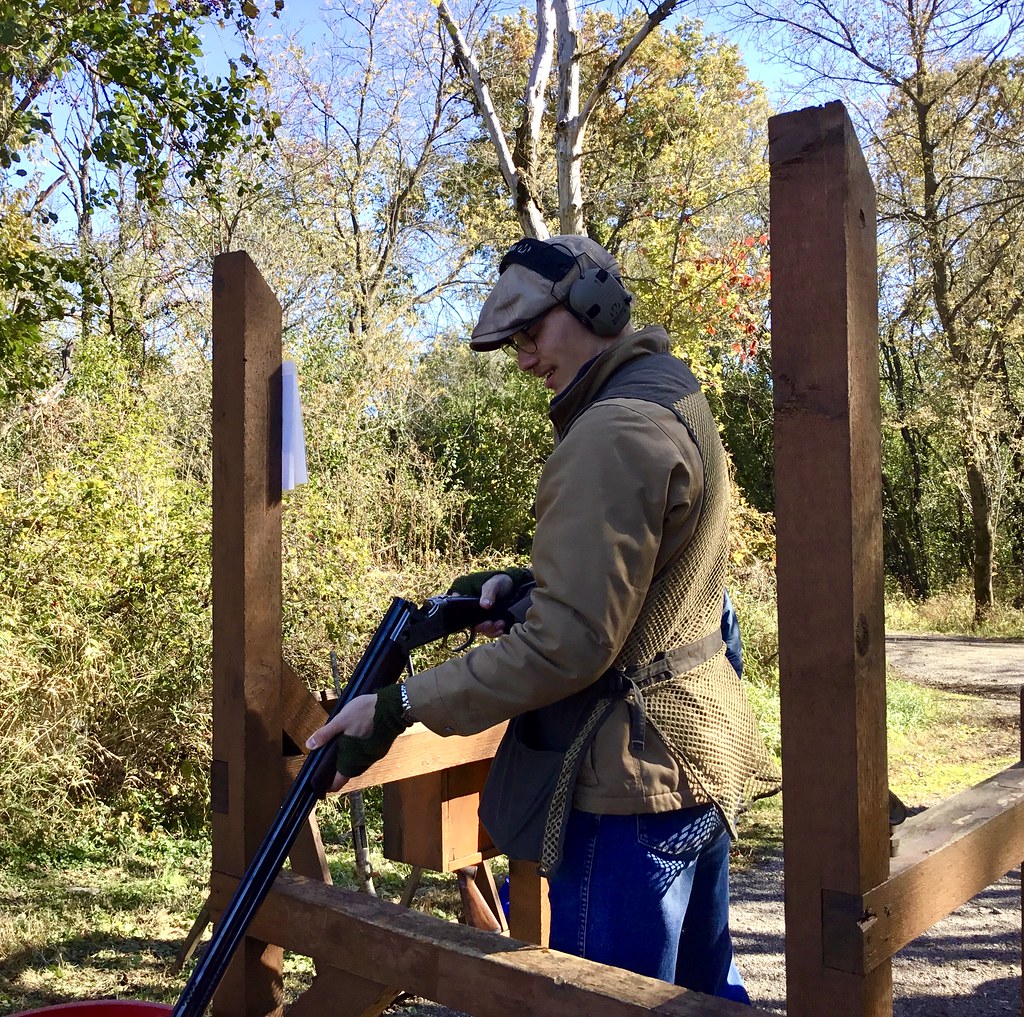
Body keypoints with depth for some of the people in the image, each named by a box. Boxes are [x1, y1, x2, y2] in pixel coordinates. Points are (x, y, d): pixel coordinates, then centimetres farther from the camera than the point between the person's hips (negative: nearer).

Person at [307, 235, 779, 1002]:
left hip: (633, 773, -10)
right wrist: (523, 583, 5)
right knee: (705, 987, 23)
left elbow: (568, 642, -24)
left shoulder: (612, 432, -20)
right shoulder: (676, 399, 11)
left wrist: (401, 707, -20)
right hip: (703, 755, 10)